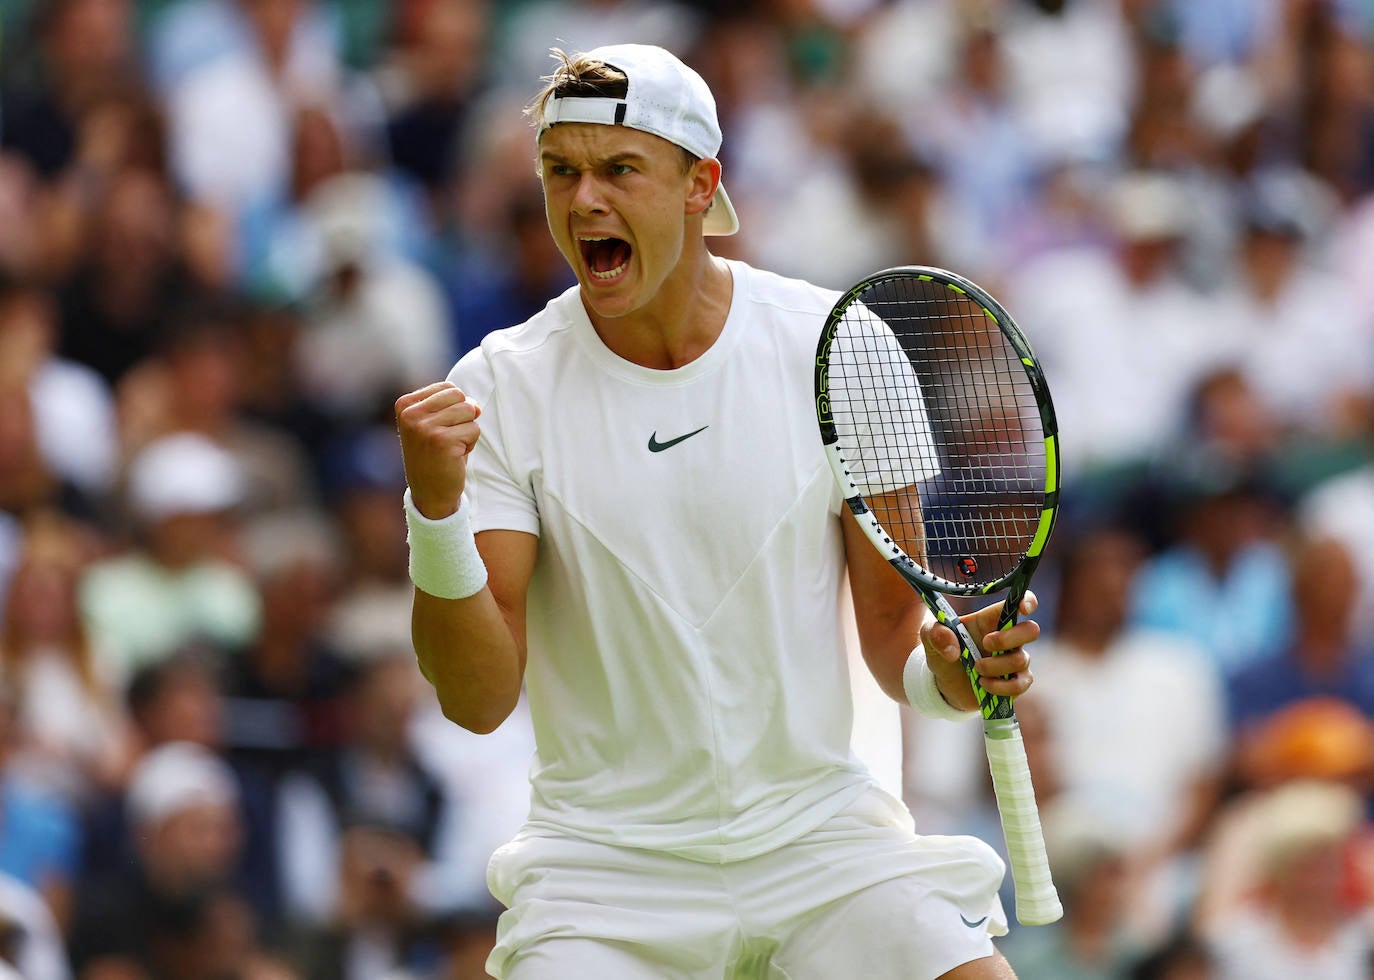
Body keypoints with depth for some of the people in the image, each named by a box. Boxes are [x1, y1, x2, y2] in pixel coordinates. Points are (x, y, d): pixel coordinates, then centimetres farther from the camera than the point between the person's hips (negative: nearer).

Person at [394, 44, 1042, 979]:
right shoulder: (501, 387, -5)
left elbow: (894, 635, 4)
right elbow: (479, 699, -11)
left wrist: (946, 673, -18)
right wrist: (436, 509, -25)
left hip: (819, 828, 0)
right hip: (606, 858, 0)